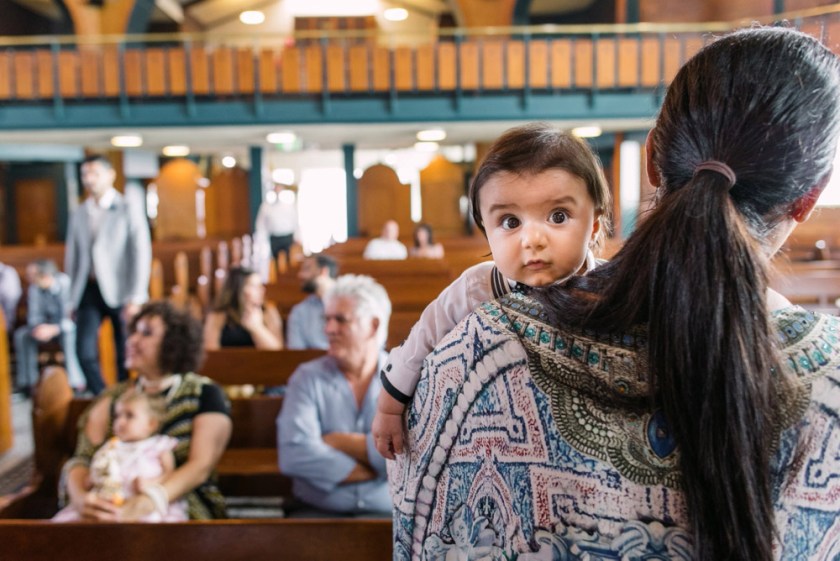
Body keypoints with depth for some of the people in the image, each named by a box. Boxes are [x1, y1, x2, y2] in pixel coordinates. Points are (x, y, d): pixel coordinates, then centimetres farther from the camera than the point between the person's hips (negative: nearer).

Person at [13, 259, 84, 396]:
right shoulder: (34, 288, -6)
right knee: (21, 334, -16)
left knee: (68, 334, -38)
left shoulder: (66, 284, -24)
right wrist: (38, 327, -23)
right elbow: (33, 316, -1)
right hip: (47, 326, 6)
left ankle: (76, 384, -34)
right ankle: (27, 383, -11)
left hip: (68, 327, -6)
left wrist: (54, 329, -36)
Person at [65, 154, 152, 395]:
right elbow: (71, 256, 15)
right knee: (85, 352, -6)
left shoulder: (129, 212, -1)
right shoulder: (78, 215, 13)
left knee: (125, 356, 4)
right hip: (89, 291, 4)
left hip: (120, 291, -3)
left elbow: (141, 256, -6)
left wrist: (136, 298, -14)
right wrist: (71, 298, 9)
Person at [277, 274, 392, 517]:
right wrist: (374, 470, -9)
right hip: (317, 511, 0)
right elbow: (294, 454, -12)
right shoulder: (307, 377, 2)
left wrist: (339, 442, -6)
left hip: (389, 513, 0)